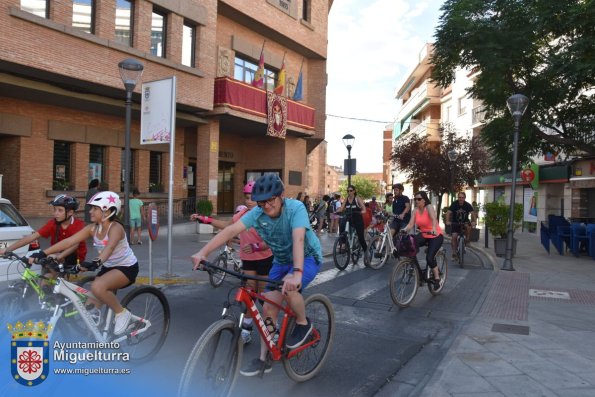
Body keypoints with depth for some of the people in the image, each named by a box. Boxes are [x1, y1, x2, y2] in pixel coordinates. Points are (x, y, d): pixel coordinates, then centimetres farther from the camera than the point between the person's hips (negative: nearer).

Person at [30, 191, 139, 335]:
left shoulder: (115, 227, -24)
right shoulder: (92, 228, -5)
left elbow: (110, 247, -44)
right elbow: (68, 241, -12)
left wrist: (96, 263, -62)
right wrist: (43, 253, -21)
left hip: (127, 267, -7)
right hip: (108, 267, 7)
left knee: (97, 287, -31)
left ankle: (122, 313, -11)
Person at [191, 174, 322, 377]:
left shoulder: (295, 208, -29)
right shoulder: (257, 213, -17)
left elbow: (298, 239, -44)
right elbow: (231, 230, -29)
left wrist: (296, 273, -59)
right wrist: (203, 252, -41)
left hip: (307, 258, -5)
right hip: (281, 261, 5)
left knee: (288, 288, -34)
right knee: (269, 308, -2)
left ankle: (303, 323, -4)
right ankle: (263, 359, 15)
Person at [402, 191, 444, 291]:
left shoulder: (429, 207, -19)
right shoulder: (415, 210, -3)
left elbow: (434, 219, -38)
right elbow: (410, 224, -12)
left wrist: (434, 229, -58)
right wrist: (404, 230, -32)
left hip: (436, 236, -5)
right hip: (423, 235, 5)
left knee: (429, 257, -19)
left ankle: (437, 278, 5)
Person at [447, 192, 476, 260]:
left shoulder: (468, 205, -15)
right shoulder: (454, 204, -16)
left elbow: (472, 213, -27)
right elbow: (449, 212, -25)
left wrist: (474, 221, -45)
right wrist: (447, 221, -42)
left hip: (465, 222, 0)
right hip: (455, 223, 0)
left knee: (468, 227, -33)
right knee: (454, 237, -12)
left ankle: (467, 239, -8)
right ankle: (454, 254, -3)